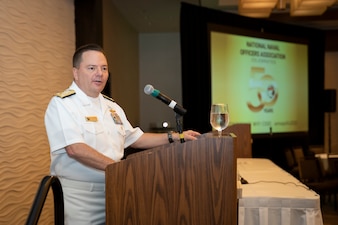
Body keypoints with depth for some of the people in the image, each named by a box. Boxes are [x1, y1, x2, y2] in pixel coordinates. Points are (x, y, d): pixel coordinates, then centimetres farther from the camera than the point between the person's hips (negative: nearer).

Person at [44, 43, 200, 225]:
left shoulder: (111, 106, 12)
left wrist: (175, 137, 10)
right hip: (80, 196, -7)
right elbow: (75, 149, -23)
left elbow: (135, 139, 18)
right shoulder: (62, 104, -11)